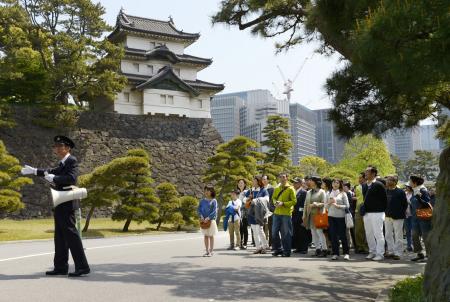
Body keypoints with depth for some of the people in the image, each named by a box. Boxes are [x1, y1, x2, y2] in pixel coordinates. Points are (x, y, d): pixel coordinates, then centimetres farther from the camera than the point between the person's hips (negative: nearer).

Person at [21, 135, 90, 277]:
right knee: (60, 237, 13)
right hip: (60, 206, 10)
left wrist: (54, 178, -19)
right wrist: (34, 171, 34)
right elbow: (53, 172, 33)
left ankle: (82, 266, -8)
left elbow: (71, 178, -26)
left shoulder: (72, 161, -10)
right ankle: (60, 267, 20)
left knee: (71, 234, -10)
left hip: (66, 204, -10)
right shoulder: (63, 163, 16)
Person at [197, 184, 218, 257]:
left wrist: (208, 218, -19)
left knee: (211, 236, 2)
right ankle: (207, 251, 13)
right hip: (203, 221, 4)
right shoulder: (202, 201, 8)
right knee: (205, 236, 7)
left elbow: (214, 211, -10)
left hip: (211, 220, -4)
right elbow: (199, 209, 5)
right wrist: (201, 216, -12)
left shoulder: (213, 201, -4)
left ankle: (211, 251, 6)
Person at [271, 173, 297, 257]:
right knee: (274, 232, 6)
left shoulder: (290, 189, -3)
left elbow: (294, 201, -7)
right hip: (277, 213, 5)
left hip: (286, 214, -5)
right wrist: (275, 202, -2)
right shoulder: (276, 189, 12)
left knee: (286, 233, 0)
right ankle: (278, 249, 20)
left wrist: (283, 203, -17)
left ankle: (286, 251, 9)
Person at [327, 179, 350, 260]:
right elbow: (326, 206, 15)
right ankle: (335, 253, 10)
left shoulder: (343, 193, 2)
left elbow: (347, 206, -1)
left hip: (341, 216, -3)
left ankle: (346, 253, 7)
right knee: (333, 235, 3)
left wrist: (338, 206, -14)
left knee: (342, 235, -1)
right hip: (331, 216, 3)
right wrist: (329, 203, -5)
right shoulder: (330, 194, 11)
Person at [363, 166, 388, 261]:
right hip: (367, 213, 8)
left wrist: (382, 210, -8)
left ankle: (380, 254, 5)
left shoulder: (379, 185, -10)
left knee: (378, 234, -2)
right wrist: (363, 209, 11)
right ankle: (372, 252, 23)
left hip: (377, 213, -7)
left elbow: (384, 199, -8)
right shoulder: (365, 185, 12)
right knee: (369, 234, 12)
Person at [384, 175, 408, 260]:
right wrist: (385, 212, 10)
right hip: (387, 216, 6)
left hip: (397, 217, -6)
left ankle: (398, 253, 5)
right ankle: (391, 251, 19)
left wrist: (401, 214, -3)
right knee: (388, 235, 9)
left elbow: (405, 204, -4)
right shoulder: (385, 191, 7)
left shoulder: (400, 192, -7)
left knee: (398, 236, 0)